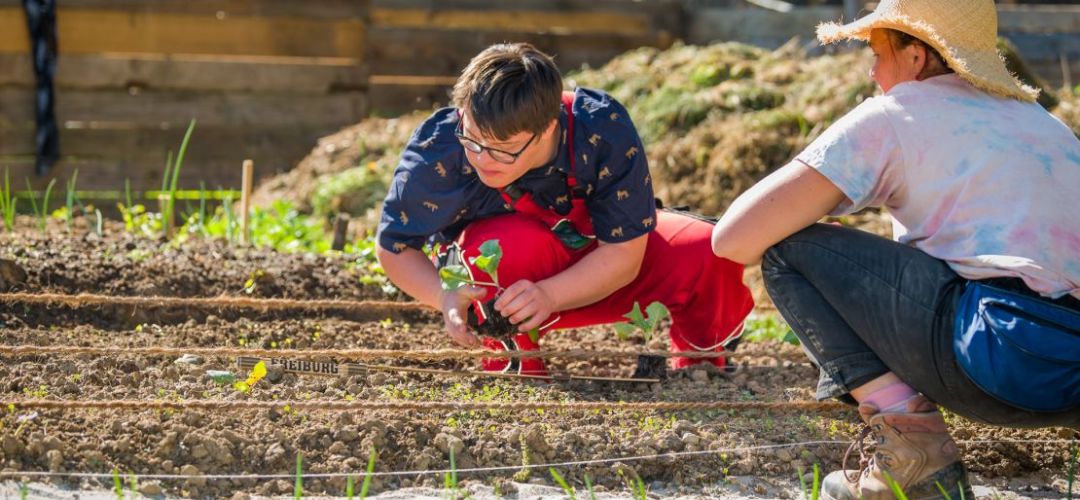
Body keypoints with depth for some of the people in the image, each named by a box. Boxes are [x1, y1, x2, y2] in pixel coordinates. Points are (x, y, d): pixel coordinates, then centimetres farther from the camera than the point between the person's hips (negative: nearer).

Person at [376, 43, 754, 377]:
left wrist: (549, 295, -42)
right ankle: (513, 356, -10)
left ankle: (700, 356, 10)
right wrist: (444, 298, -37)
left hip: (599, 266, 2)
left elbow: (624, 253, -25)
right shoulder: (437, 153, -31)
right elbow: (394, 245, -16)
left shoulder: (604, 129, -32)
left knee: (710, 254, -23)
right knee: (513, 243, -39)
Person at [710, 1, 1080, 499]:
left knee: (788, 248, 4)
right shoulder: (1039, 118, 25)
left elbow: (734, 239, 2)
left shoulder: (893, 116, 6)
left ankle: (912, 451, -7)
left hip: (1007, 357, -8)